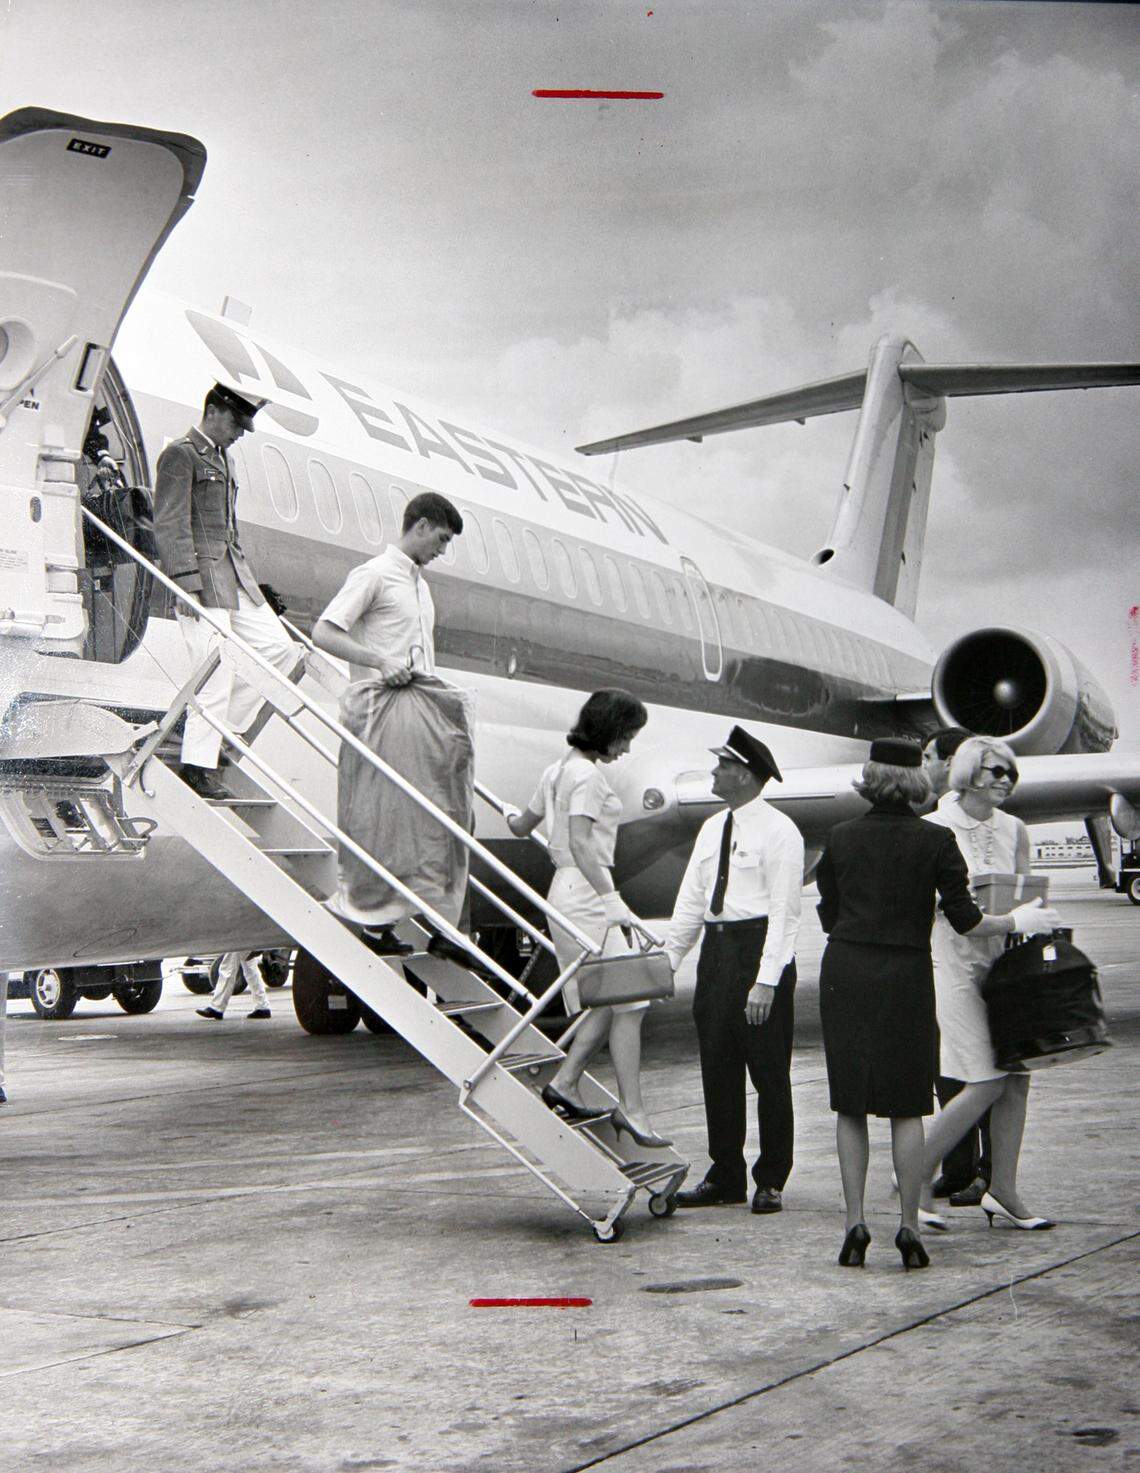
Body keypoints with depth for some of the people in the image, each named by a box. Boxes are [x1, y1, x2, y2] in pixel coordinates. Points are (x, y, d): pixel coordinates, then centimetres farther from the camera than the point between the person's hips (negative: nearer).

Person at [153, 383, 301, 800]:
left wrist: (245, 578, 23)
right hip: (200, 575, -9)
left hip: (234, 576, 9)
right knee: (216, 669, -11)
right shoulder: (180, 455, -6)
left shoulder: (223, 460, 22)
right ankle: (198, 765, -4)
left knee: (280, 649, 6)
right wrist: (189, 584, -21)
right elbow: (170, 525, -14)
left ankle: (221, 726, 13)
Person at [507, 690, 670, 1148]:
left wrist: (512, 817, 49)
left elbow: (522, 827, 26)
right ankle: (631, 1108, -10)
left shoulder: (557, 770, 16)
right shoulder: (589, 775, -13)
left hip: (564, 893, 10)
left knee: (605, 1002, 13)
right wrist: (613, 900, -28)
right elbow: (580, 844, -23)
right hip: (586, 897, -10)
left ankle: (565, 1081, 10)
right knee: (626, 1002, -9)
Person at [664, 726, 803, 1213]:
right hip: (716, 948, 7)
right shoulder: (713, 828, 14)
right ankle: (724, 1177, 19)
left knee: (769, 1072, 1)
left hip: (759, 948, -7)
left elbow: (783, 912, -12)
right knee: (718, 1070, 9)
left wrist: (766, 980, -18)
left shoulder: (778, 831, -8)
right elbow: (691, 901, 16)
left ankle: (771, 1182, 10)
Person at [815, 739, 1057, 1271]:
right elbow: (964, 919, -3)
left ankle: (855, 1223, 4)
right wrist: (1016, 922, 15)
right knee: (906, 1106, 5)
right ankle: (908, 1227, 5)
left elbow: (828, 916, 8)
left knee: (850, 1105, 8)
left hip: (845, 972, 2)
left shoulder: (841, 836, 3)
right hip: (905, 976, -2)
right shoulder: (935, 841, -4)